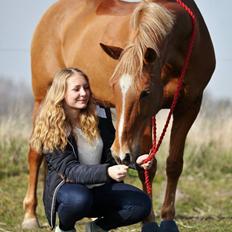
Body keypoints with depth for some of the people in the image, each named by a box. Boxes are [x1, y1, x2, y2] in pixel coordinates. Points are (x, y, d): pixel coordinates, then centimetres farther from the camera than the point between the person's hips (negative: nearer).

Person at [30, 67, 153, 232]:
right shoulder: (51, 129, -14)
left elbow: (111, 155, 5)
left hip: (101, 188, 5)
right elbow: (68, 169, -24)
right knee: (79, 198, -40)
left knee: (143, 204, -18)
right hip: (65, 186, -5)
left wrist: (135, 161, -17)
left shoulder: (100, 115, 0)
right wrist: (107, 172, -39)